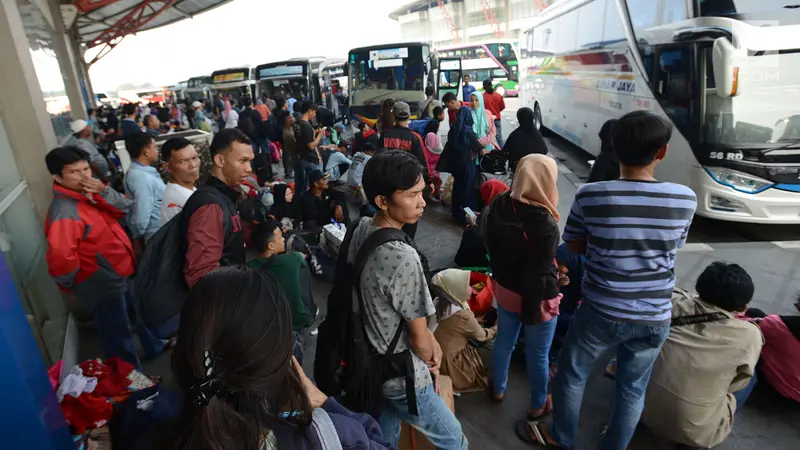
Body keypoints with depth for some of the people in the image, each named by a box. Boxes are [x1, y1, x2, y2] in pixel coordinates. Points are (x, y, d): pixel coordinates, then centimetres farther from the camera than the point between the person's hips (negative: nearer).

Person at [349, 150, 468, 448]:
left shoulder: (361, 230, -9)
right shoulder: (403, 258, -35)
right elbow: (419, 338, -22)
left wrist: (430, 340, -1)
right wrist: (431, 360, 0)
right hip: (401, 376, -7)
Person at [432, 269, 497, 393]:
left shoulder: (437, 303, -7)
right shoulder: (462, 315, -27)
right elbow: (482, 336, -7)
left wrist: (475, 322, 9)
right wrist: (497, 328, 9)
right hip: (449, 362, -7)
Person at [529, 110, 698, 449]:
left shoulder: (590, 195, -18)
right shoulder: (685, 199, -10)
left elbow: (574, 246, -3)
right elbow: (674, 247, 6)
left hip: (601, 312, -2)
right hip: (654, 319, 3)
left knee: (571, 374, 22)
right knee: (633, 389, 23)